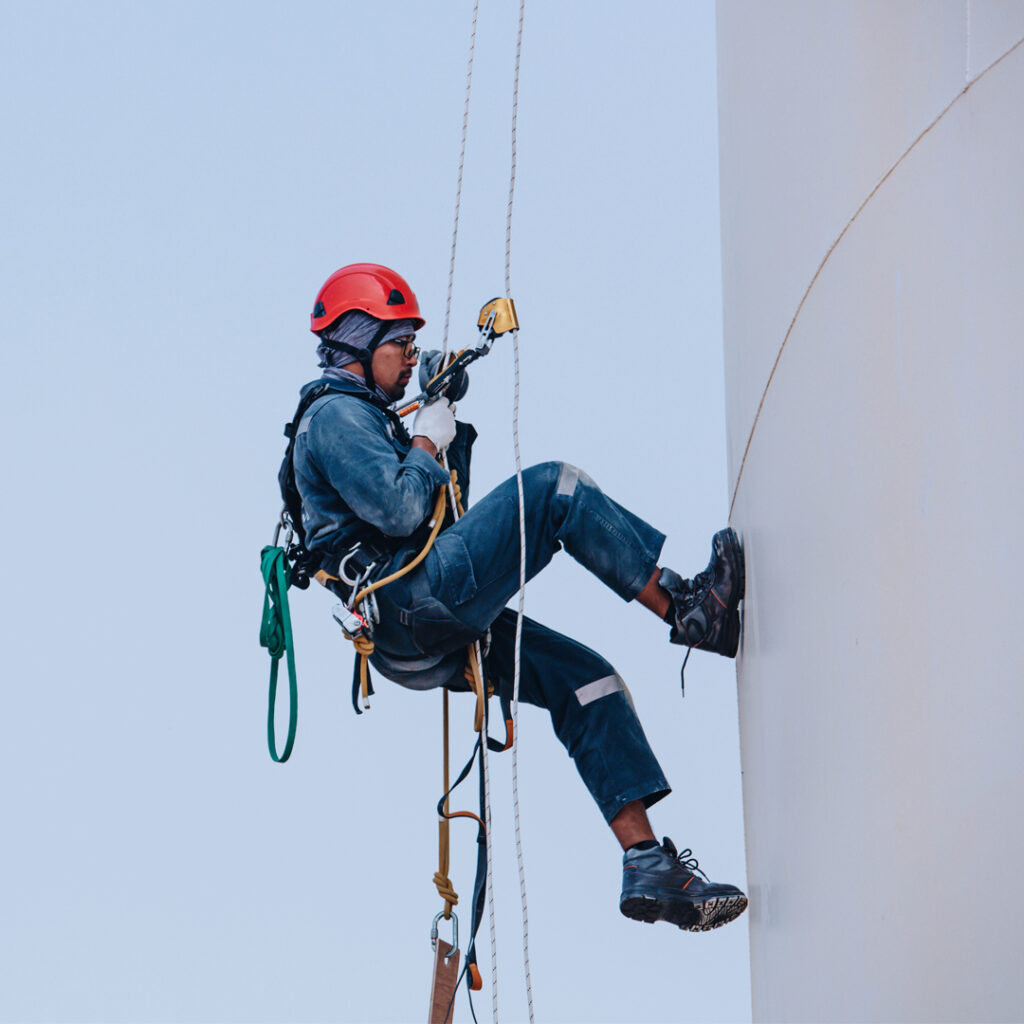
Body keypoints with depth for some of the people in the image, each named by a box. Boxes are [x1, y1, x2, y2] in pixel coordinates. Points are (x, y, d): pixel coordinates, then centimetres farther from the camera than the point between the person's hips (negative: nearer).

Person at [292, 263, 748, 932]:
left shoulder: (364, 419, 28)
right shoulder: (336, 416, -4)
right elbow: (401, 511, -19)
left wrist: (449, 419, 21)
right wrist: (428, 440, -2)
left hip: (431, 639, 10)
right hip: (417, 605, -10)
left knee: (589, 682, 3)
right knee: (554, 490, -16)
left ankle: (649, 867, -4)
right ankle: (686, 610, -11)